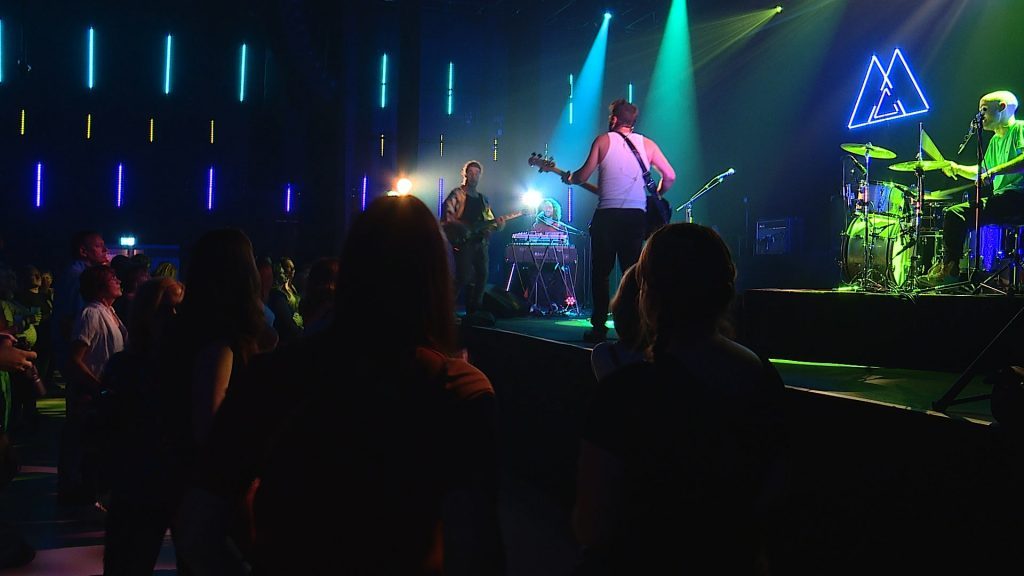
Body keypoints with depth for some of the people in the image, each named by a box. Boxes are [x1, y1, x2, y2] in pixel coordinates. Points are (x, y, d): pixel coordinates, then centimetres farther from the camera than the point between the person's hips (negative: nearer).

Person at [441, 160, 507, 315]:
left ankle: (474, 311, 13)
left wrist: (498, 224, -2)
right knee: (463, 276, -15)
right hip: (463, 241, -7)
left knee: (482, 276, 4)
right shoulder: (457, 194, 0)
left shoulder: (484, 199, 20)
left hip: (480, 241, 7)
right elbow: (447, 215, -10)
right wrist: (462, 226, -22)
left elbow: (490, 221, 19)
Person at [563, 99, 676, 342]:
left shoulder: (603, 140, 3)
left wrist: (569, 178, 20)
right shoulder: (647, 144, 11)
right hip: (637, 215, 3)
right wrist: (655, 197, 23)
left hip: (607, 215, -3)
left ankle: (599, 328, 0)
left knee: (600, 272, 3)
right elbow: (670, 176, 7)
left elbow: (583, 176, -1)